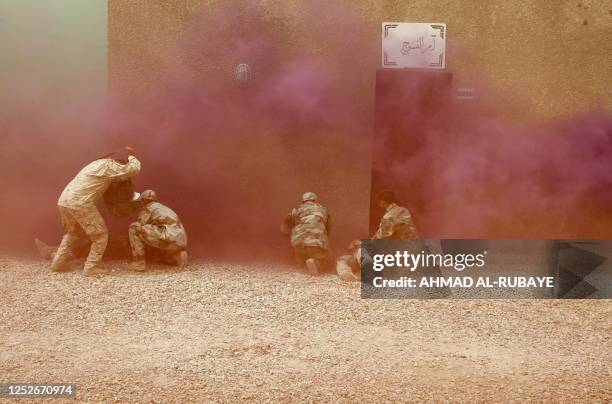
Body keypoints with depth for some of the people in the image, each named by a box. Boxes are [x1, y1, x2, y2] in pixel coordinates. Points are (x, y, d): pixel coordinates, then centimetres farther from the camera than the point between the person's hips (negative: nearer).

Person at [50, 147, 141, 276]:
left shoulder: (99, 163, 22)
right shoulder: (108, 165, -5)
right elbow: (135, 168, -8)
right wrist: (130, 155, 12)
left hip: (64, 201, 9)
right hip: (80, 203, -9)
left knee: (71, 233, 30)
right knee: (100, 235, 5)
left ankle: (57, 264, 28)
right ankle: (90, 269, 3)